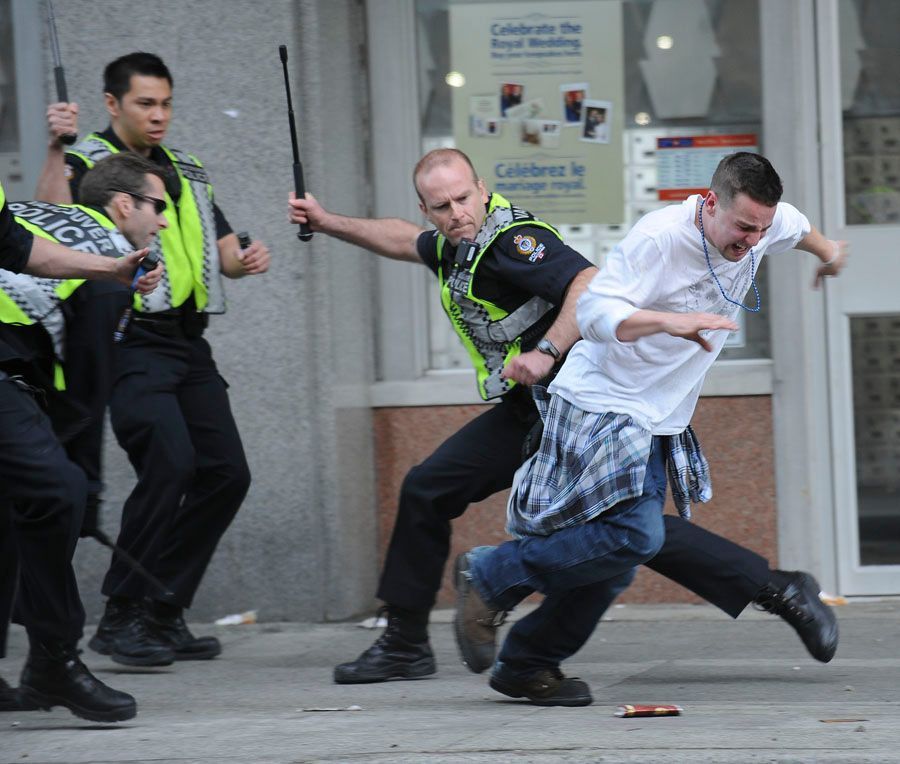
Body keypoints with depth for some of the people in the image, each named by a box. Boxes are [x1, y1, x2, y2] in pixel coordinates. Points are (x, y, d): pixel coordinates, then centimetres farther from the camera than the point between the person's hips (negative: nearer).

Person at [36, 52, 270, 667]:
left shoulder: (188, 172, 21)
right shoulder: (87, 164, 0)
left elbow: (221, 247, 21)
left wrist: (244, 260, -1)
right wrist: (57, 150, -31)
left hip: (189, 345, 7)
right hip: (132, 344, -7)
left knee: (226, 472, 1)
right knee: (170, 462, -23)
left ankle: (165, 614, 11)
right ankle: (122, 616, -14)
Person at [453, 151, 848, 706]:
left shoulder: (762, 225, 1)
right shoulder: (659, 237, -23)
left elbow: (796, 224, 27)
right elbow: (595, 312, -25)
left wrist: (827, 250, 48)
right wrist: (671, 321, -39)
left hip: (660, 421, 8)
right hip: (600, 403, -8)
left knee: (616, 559, 3)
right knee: (635, 534, -24)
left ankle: (528, 664, 15)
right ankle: (489, 577, -10)